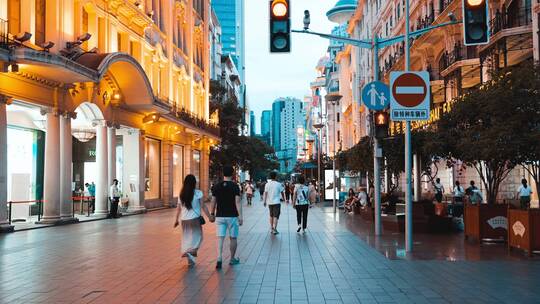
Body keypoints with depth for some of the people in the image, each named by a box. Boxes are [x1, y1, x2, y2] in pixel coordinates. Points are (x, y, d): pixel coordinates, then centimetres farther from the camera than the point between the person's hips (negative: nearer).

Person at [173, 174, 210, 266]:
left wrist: (176, 220, 17)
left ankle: (190, 260, 15)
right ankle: (191, 251, -18)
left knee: (187, 238, 13)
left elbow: (178, 208, 8)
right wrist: (209, 217, 0)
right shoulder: (198, 193, -8)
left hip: (184, 219, 4)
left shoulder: (181, 194, 4)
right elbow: (203, 206, -7)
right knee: (197, 237, 7)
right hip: (195, 218, -4)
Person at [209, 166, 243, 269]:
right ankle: (232, 259, 23)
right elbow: (237, 202, -13)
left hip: (220, 216, 2)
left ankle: (219, 259, -15)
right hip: (232, 216, -2)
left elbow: (213, 202, 4)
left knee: (220, 238, 1)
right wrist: (240, 216, -13)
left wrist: (212, 214, 15)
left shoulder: (216, 186, 2)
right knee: (233, 238, 12)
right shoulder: (235, 186, -8)